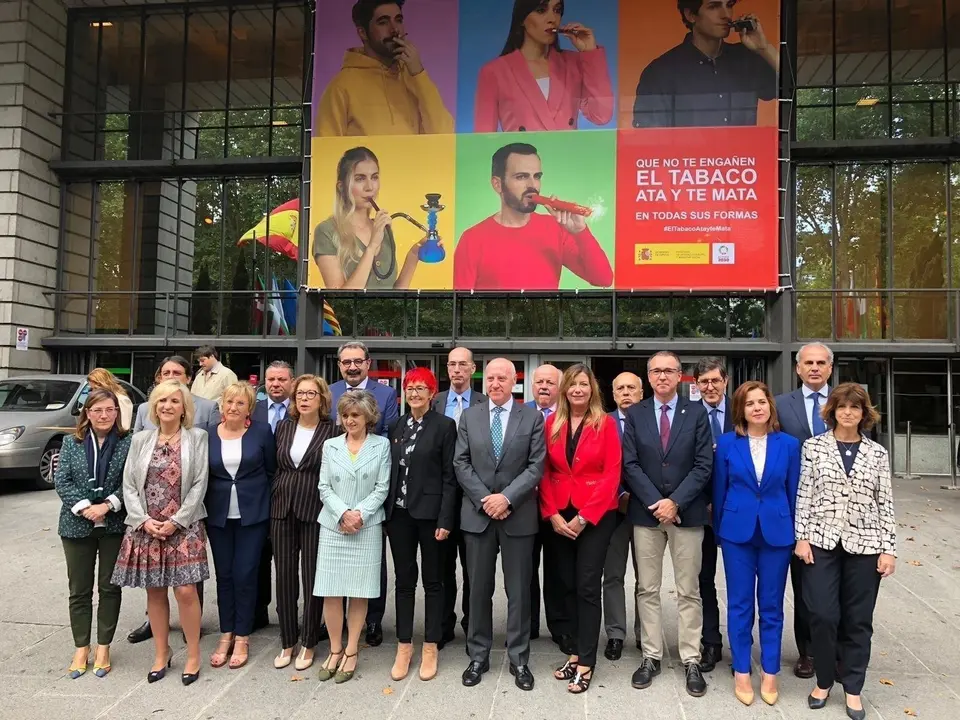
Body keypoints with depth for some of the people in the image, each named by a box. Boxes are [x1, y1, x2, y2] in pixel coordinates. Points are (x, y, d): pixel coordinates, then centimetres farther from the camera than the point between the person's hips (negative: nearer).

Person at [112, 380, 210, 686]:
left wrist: (176, 521, -11)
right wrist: (144, 520, -6)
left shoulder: (197, 438, 0)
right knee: (154, 591, 10)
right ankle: (161, 654, 25)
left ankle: (193, 655, 10)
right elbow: (129, 485, 6)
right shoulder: (140, 440, 9)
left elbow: (199, 485, -5)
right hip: (146, 528, 3)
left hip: (183, 527, -3)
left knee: (185, 590, -7)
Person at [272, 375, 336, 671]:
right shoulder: (283, 427, 7)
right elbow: (275, 467, 12)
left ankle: (308, 644, 19)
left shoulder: (331, 431, -5)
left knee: (312, 578, 5)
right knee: (284, 577, 9)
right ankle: (287, 643, 23)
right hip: (282, 510, 4)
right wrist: (272, 503, 9)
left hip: (314, 512, -4)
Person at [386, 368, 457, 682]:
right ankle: (404, 646, 22)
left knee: (432, 581, 8)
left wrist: (445, 520, -12)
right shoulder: (396, 426, 8)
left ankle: (430, 648, 19)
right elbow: (391, 471, 10)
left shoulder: (444, 425, -5)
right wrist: (386, 512, 5)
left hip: (429, 512, -4)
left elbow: (449, 476, -8)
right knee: (404, 580, 11)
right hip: (399, 512, 4)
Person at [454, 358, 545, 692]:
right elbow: (461, 464, 1)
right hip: (478, 514, 2)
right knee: (479, 589, 10)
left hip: (518, 515, -1)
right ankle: (478, 656, 23)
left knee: (519, 590, 7)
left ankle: (519, 659, 20)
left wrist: (506, 498, -15)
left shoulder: (532, 417, 1)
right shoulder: (469, 416, 6)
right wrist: (485, 499, -10)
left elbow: (536, 466, -5)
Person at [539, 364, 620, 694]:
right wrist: (552, 514, -6)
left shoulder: (606, 424, -4)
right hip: (559, 516, 3)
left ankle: (585, 663, 7)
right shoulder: (551, 424, 4)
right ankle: (576, 651, 24)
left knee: (587, 586, -2)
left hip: (596, 515, -3)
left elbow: (611, 474, -9)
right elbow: (545, 473, 5)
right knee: (566, 586, 10)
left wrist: (583, 517, -13)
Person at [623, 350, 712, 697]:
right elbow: (630, 464, -1)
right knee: (647, 590, 8)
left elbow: (703, 465, -4)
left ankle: (691, 660, 16)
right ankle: (651, 656, 19)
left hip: (687, 512, -1)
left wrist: (675, 502, -13)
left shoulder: (696, 412, 2)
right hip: (645, 512, 1)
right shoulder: (635, 414, 5)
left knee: (689, 591, 6)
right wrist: (655, 503, -11)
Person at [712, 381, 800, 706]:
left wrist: (794, 533, 4)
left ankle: (770, 672, 24)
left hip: (776, 532, 1)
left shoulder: (789, 444, -1)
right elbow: (719, 490, 2)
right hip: (737, 532, 0)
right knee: (740, 604, 8)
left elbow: (793, 492, 4)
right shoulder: (727, 443, -3)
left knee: (771, 605, 10)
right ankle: (741, 672, 20)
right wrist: (719, 532, 4)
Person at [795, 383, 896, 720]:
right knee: (822, 615, -1)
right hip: (821, 541, -1)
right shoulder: (814, 446, 1)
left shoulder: (877, 453, 5)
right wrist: (802, 537, -5)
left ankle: (853, 688, 24)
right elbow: (803, 495, 0)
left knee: (858, 619, 8)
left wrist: (889, 549, 0)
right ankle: (824, 680, 21)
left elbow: (885, 504, 4)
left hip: (864, 544, 1)